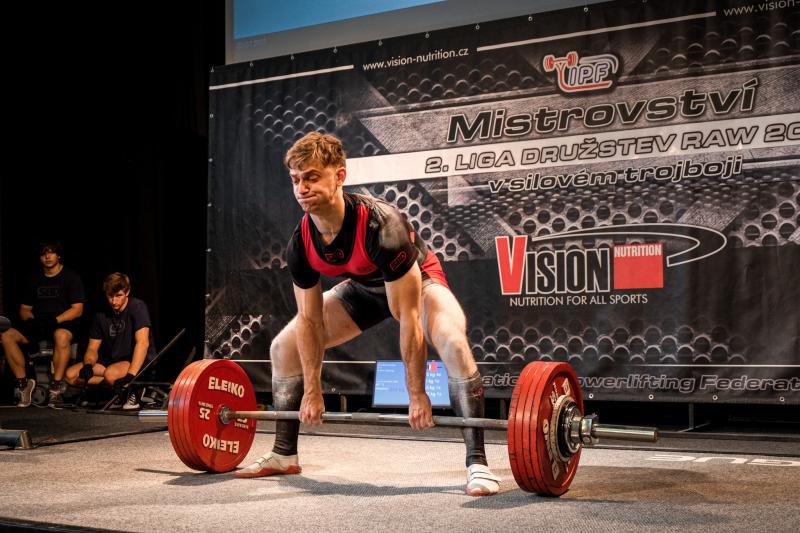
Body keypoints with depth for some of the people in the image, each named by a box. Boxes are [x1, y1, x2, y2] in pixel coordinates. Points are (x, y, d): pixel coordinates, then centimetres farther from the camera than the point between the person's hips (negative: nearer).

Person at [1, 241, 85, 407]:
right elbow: (24, 309, 19)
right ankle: (23, 383, -15)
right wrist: (31, 319, -5)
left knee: (61, 335, -41)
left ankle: (56, 386, -32)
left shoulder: (71, 277, 2)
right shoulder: (35, 280, 18)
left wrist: (56, 320, -20)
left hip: (64, 324, -5)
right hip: (38, 325, 5)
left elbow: (77, 309, -6)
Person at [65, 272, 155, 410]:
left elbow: (143, 343, -26)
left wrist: (130, 376, -36)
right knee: (71, 375, -11)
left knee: (111, 374, -37)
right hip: (113, 360, 7)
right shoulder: (101, 315, 4)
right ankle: (120, 387, -12)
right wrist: (88, 365, -19)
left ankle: (132, 390, -8)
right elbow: (92, 348, 6)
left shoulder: (137, 307, -14)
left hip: (140, 361, -7)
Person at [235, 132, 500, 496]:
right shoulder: (300, 244, -22)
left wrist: (417, 395, -32)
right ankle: (284, 456, 16)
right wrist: (312, 392, -6)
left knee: (454, 345, -36)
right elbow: (310, 320, -10)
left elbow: (408, 318, -36)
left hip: (417, 282, -6)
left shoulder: (381, 227, -40)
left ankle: (477, 463, -27)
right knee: (283, 348, 2)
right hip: (363, 288, 6)